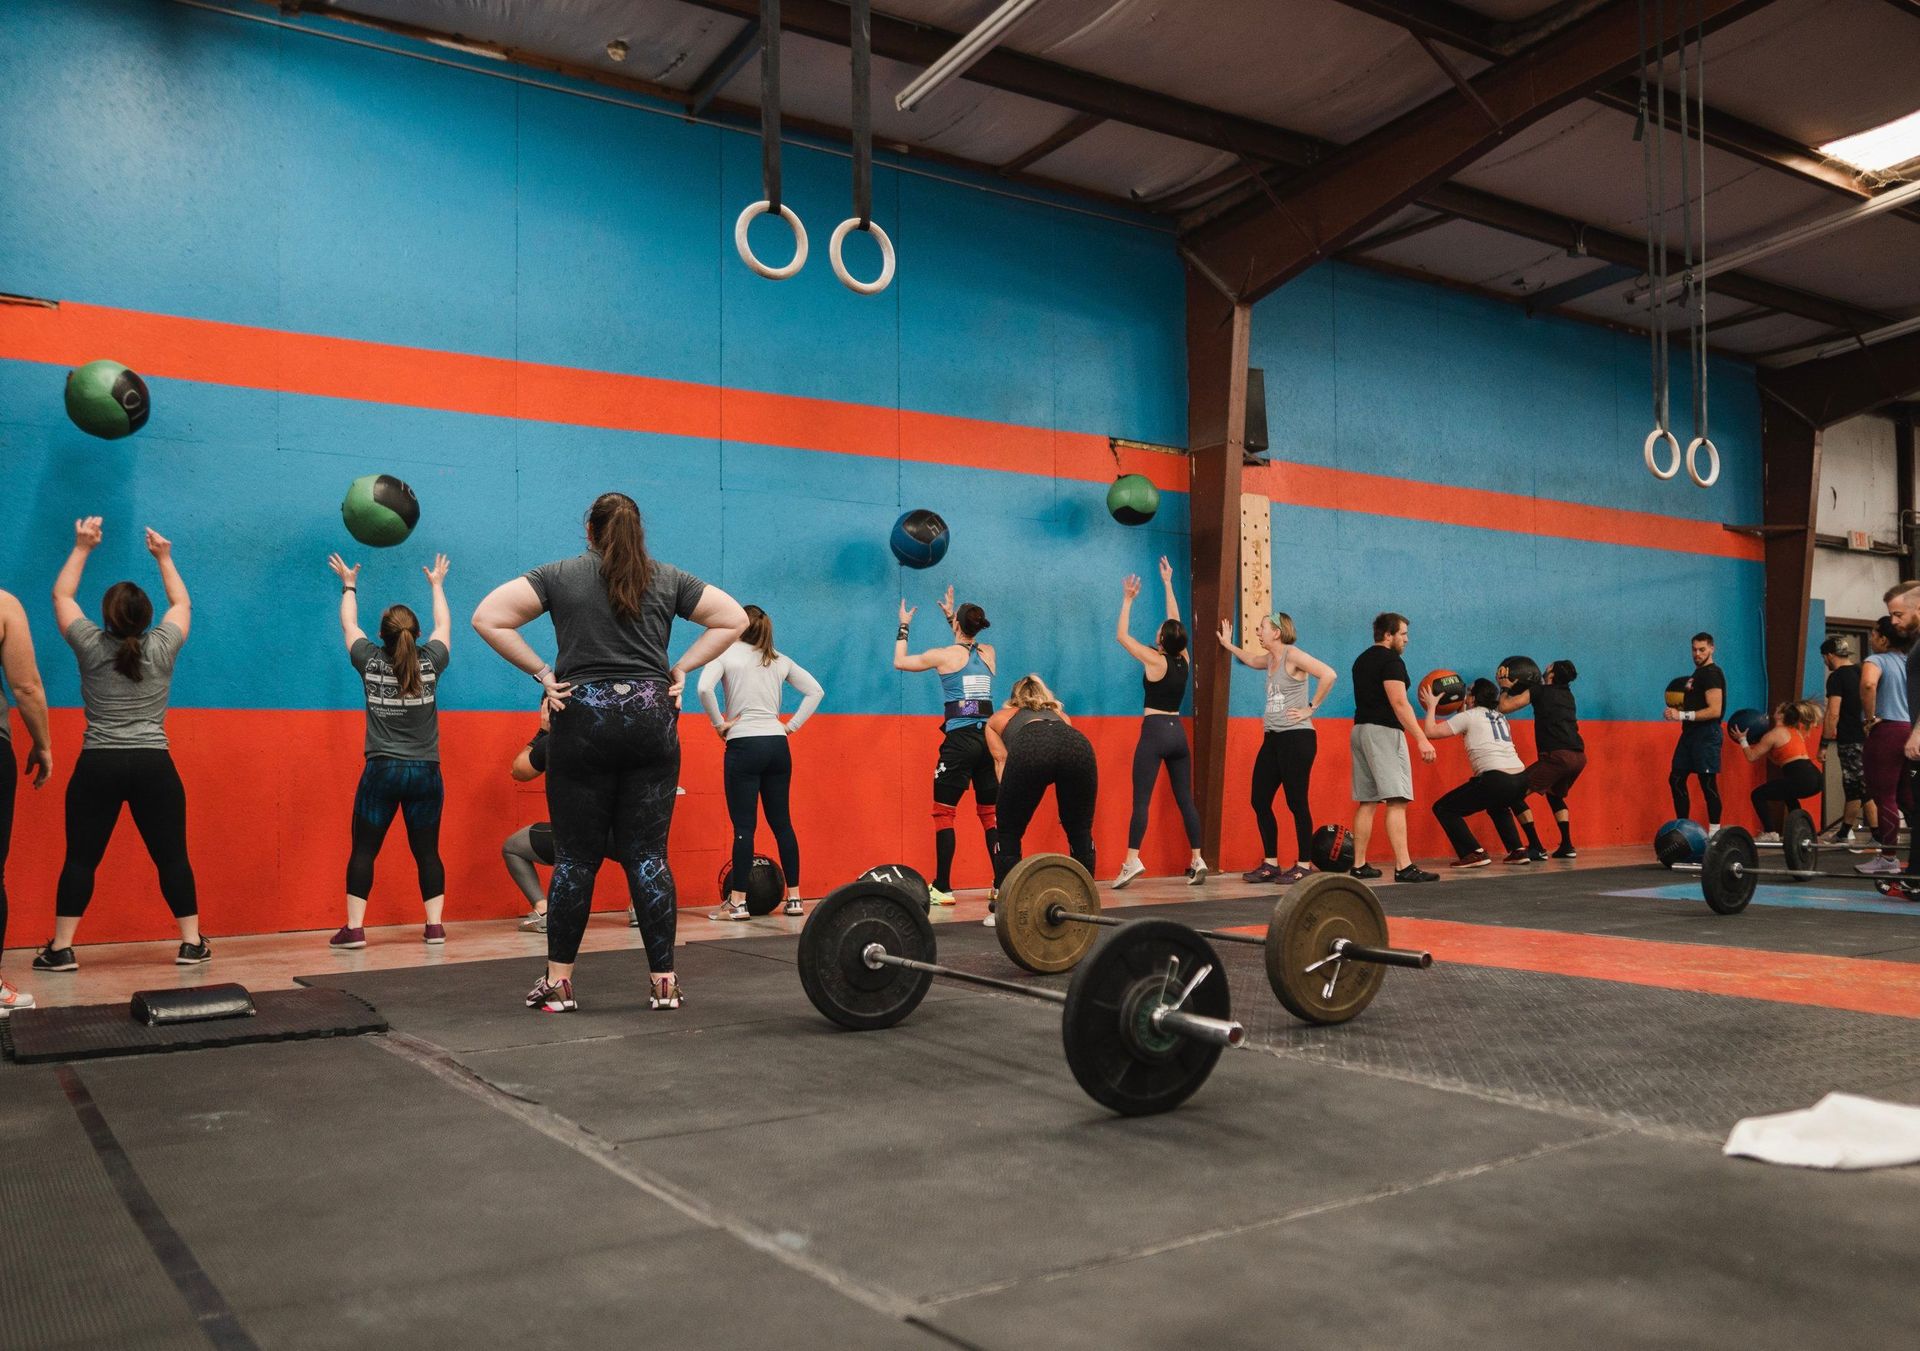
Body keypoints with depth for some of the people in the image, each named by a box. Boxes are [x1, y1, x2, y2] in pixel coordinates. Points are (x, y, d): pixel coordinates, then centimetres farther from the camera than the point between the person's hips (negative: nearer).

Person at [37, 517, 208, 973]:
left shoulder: (91, 647, 0)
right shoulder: (163, 648, 0)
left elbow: (61, 595, 15)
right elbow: (181, 603, 20)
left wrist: (82, 549, 20)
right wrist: (164, 558, 25)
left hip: (98, 767, 0)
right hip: (154, 768, 0)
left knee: (81, 858, 5)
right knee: (171, 856, 4)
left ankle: (60, 949, 6)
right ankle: (192, 944, 5)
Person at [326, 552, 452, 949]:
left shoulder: (370, 661, -1)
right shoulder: (431, 662, -1)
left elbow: (349, 626, 18)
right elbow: (444, 625, 20)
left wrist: (349, 586, 35)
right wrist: (437, 585, 35)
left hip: (382, 771, -1)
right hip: (425, 773, 1)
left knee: (363, 850, 4)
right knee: (427, 851, 6)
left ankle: (354, 929, 1)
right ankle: (435, 926, 4)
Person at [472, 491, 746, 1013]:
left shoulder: (560, 575, 6)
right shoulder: (668, 578, 10)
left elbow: (488, 618, -1)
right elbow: (734, 618, 12)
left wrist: (541, 672, 1)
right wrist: (682, 668, 8)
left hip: (583, 720, -1)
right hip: (651, 720, 1)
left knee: (576, 857, 4)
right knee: (647, 855, 3)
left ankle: (558, 983, 9)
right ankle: (664, 982, 5)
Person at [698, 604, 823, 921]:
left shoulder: (726, 653, -1)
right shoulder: (780, 660, 12)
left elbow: (704, 688, -18)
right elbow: (816, 691, 12)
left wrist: (719, 723, -7)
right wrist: (792, 725, 10)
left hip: (744, 745, -4)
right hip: (777, 745, 5)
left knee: (744, 826, -3)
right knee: (782, 822, 9)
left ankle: (738, 903, 0)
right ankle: (794, 898, 11)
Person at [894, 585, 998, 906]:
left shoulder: (944, 655, -2)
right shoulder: (988, 653, 10)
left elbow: (899, 662, 14)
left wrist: (904, 627, 26)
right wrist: (951, 614, 44)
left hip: (959, 741, -5)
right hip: (990, 738, 5)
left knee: (944, 813, 1)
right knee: (991, 814, 10)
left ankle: (942, 888, -1)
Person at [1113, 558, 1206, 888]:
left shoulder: (1154, 660, -9)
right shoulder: (1183, 660, 6)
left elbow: (1121, 635, -1)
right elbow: (1176, 622, 19)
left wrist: (1128, 600, 5)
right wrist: (1168, 584, 25)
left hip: (1154, 733, -6)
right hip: (1178, 734, 6)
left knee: (1141, 800, -10)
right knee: (1185, 799, 8)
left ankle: (1132, 861, -19)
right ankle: (1197, 861, 6)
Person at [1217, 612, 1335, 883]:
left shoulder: (1293, 656, -11)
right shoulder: (1270, 659, 14)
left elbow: (1328, 675, -23)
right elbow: (1250, 660, 39)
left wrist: (1310, 708, -17)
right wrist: (1228, 644, 35)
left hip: (1296, 738, -9)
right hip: (1272, 738, 9)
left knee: (1297, 802, -3)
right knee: (1260, 801, 7)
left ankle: (1304, 866, 6)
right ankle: (1270, 864, 16)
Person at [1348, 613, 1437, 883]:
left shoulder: (1362, 660, 19)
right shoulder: (1391, 660, -9)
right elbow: (1399, 703, -18)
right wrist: (1422, 739, -21)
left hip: (1360, 730, 9)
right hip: (1383, 731, -9)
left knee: (1366, 802, 11)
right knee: (1396, 801, -12)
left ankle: (1359, 865, 11)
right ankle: (1403, 867, -18)